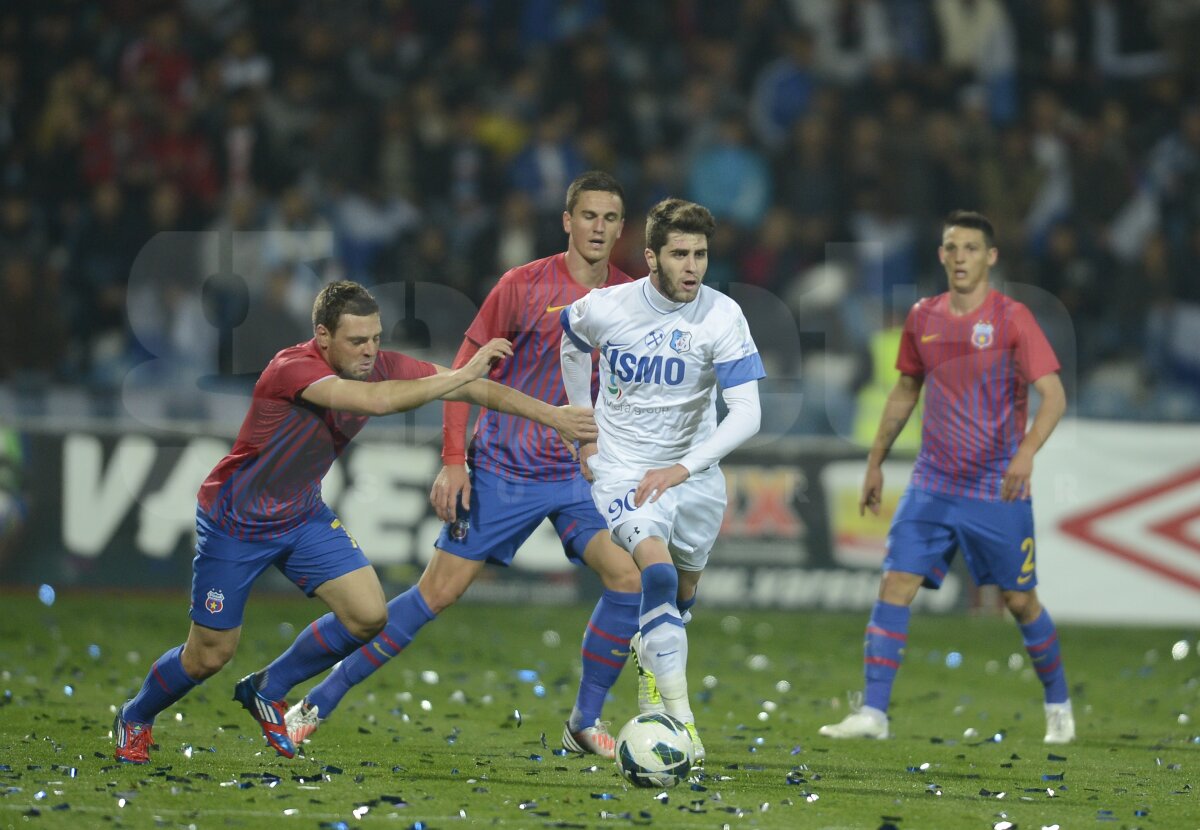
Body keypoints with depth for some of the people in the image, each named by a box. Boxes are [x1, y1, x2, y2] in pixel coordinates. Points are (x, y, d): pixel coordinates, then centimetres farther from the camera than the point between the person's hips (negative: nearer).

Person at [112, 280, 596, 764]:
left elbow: (474, 390, -10)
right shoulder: (294, 369, -32)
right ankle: (134, 718, 32)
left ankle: (266, 690, 13)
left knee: (368, 616, -11)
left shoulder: (379, 367, -13)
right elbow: (377, 401, -47)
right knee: (210, 656, 0)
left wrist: (552, 414, -17)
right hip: (234, 522, -6)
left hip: (302, 516, 6)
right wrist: (464, 374, -45)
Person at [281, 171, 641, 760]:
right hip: (501, 469, -3)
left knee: (629, 576, -17)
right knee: (438, 593, -4)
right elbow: (467, 368, -4)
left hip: (579, 474, 3)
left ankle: (585, 722, -2)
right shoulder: (525, 285, -9)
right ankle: (320, 702, 9)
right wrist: (452, 461, -10)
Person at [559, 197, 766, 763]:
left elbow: (746, 414, -18)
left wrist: (681, 469, -26)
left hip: (694, 472, 2)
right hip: (622, 469, -2)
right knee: (659, 573, -25)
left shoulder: (722, 317, -15)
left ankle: (650, 662, 50)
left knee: (682, 595, 15)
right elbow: (571, 343, 14)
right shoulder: (606, 308, -12)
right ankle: (679, 721, -29)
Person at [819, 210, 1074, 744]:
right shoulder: (923, 319, 5)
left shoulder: (1012, 318, -9)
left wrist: (1027, 451, -32)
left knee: (1019, 600, 5)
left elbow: (1053, 395, -15)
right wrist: (876, 461, 18)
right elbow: (905, 392, 19)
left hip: (998, 491, -4)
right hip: (932, 486, 4)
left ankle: (1058, 705, 27)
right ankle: (873, 712, -10)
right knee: (895, 585, -9)